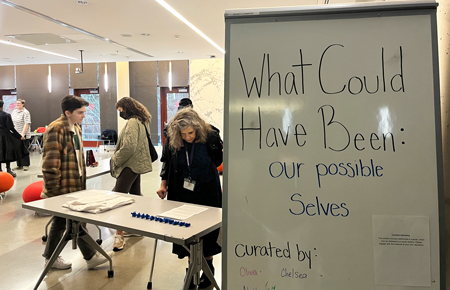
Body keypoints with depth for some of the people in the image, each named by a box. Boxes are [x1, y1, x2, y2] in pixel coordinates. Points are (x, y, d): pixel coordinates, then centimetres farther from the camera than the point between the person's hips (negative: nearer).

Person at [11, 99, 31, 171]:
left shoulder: (26, 112, -7)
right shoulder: (14, 112, 13)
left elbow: (27, 124, -14)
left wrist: (22, 133, -21)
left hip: (24, 135, -6)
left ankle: (25, 165, 8)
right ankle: (19, 165, 16)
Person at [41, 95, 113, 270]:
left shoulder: (76, 128, 11)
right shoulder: (56, 129, -18)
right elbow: (50, 164, -20)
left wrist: (82, 182, 18)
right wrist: (53, 191, -18)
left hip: (76, 186, 9)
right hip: (63, 188, -9)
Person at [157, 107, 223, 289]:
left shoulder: (210, 138, -16)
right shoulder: (171, 141, -9)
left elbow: (220, 162, -4)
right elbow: (167, 163, 7)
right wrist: (163, 184, -1)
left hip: (207, 193, -2)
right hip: (183, 193, 2)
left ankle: (208, 267, 30)